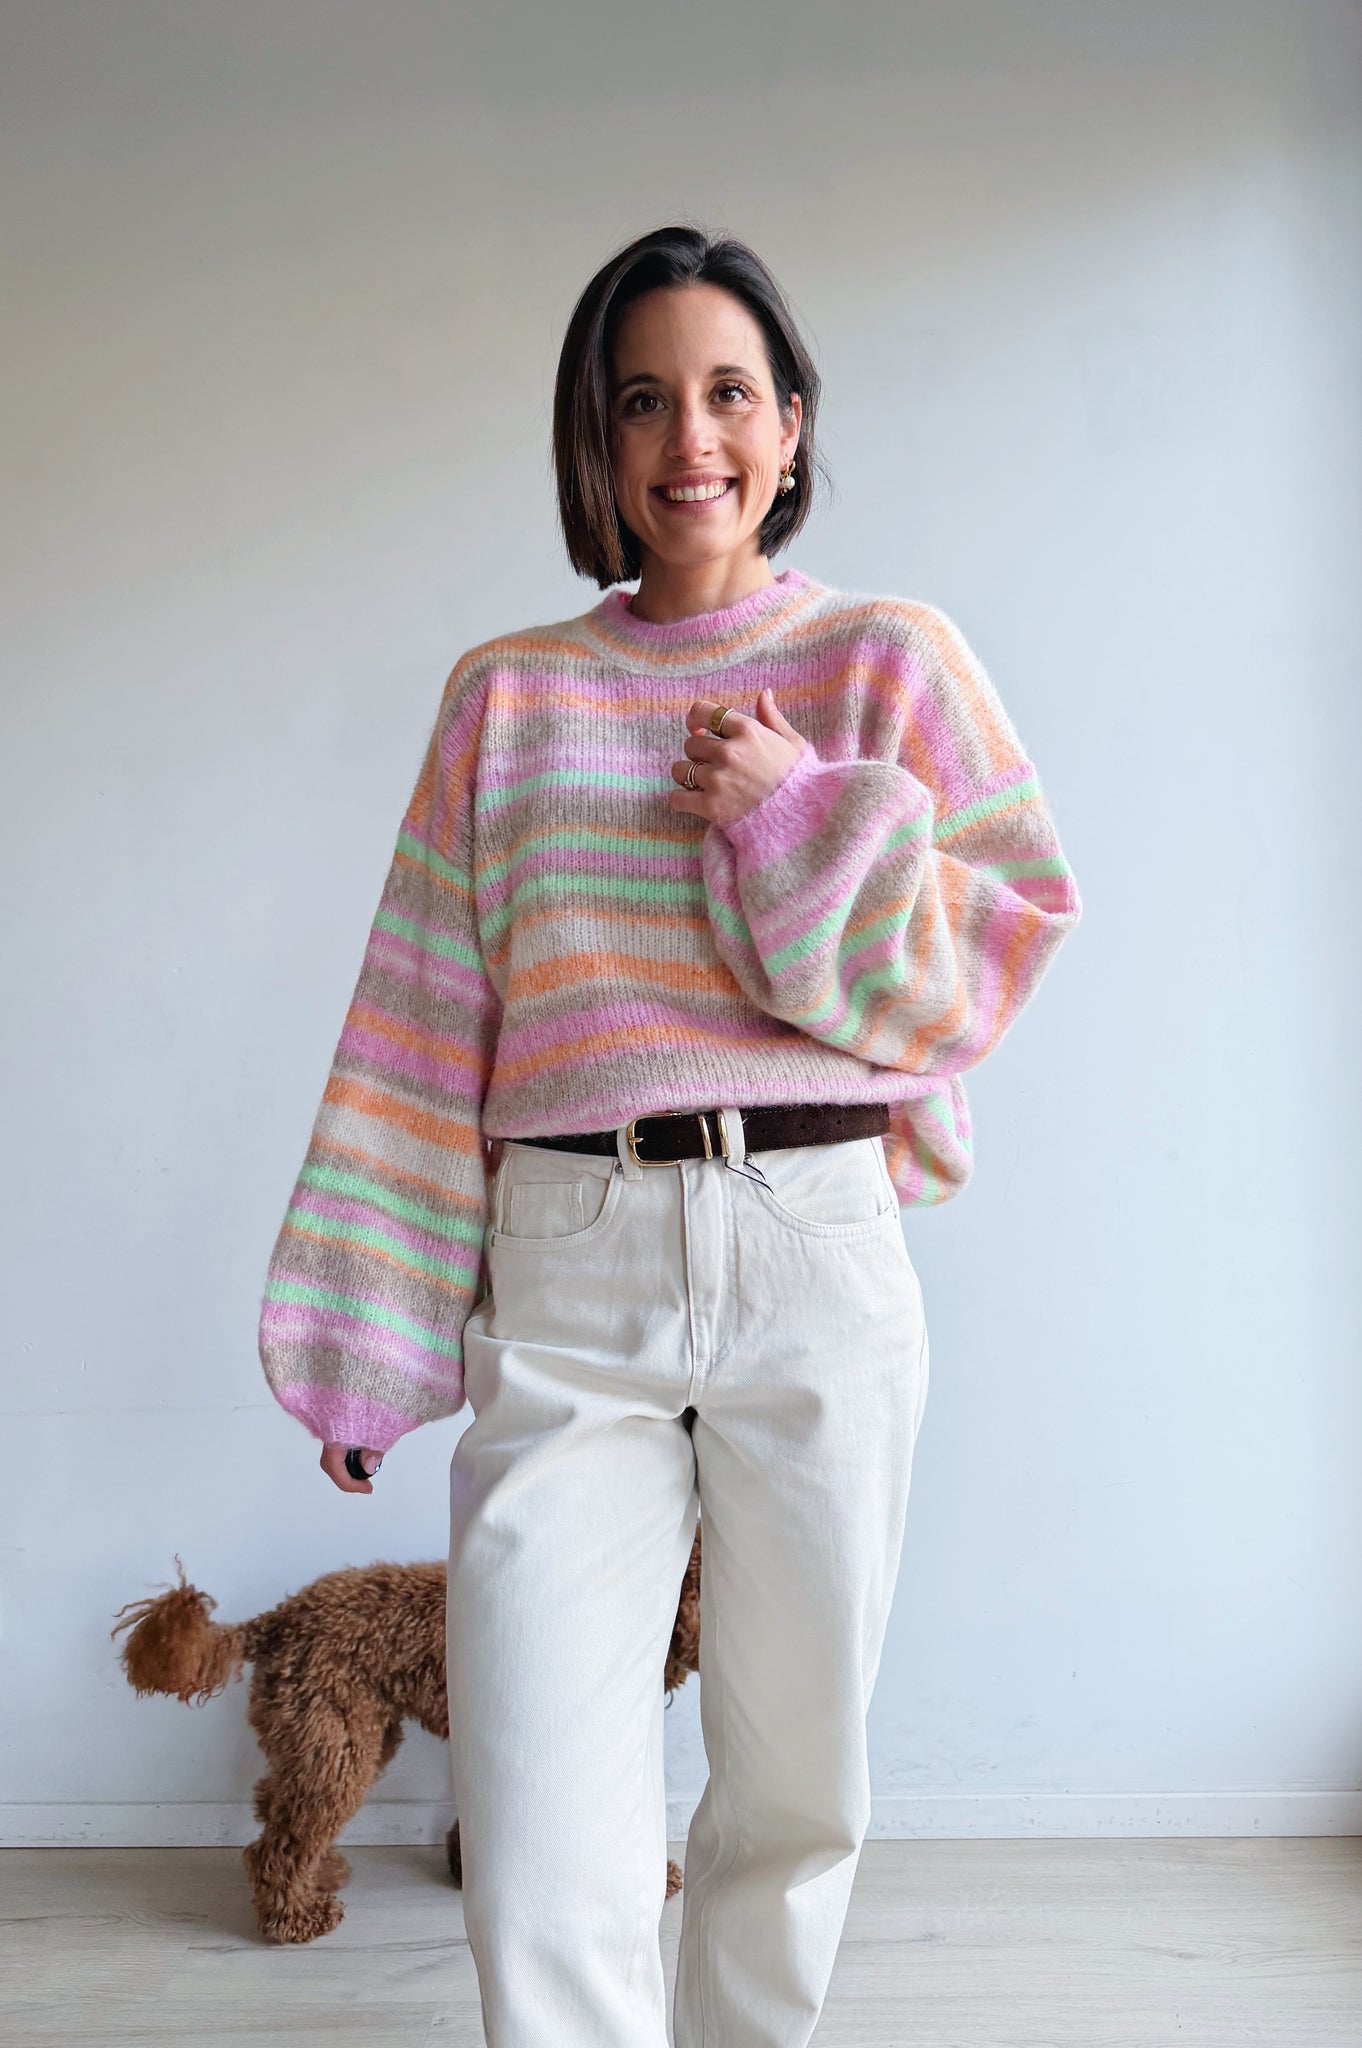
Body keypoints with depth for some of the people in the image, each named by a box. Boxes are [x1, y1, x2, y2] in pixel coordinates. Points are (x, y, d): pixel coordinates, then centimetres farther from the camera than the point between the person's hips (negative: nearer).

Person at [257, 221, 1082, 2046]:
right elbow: (423, 1023, 10)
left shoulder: (891, 661, 9)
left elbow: (990, 958, 5)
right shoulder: (508, 695, 12)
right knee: (544, 1883, -10)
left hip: (817, 1255, 0)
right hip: (564, 1278, 0)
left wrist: (798, 816, -8)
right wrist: (367, 1346, 6)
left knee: (794, 1796, 11)